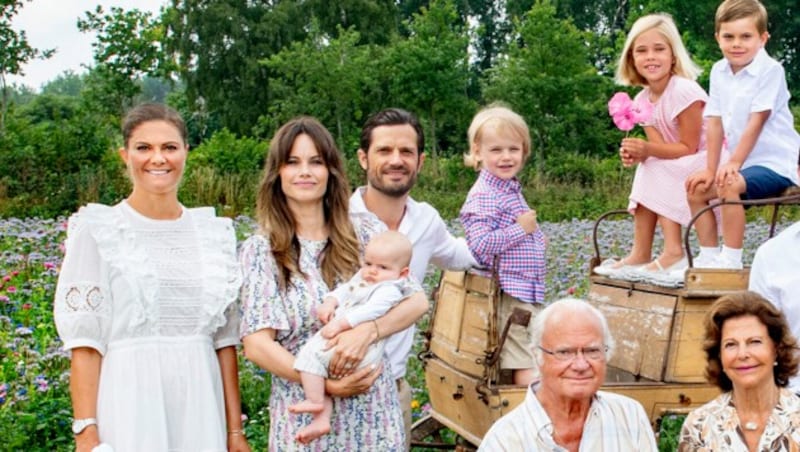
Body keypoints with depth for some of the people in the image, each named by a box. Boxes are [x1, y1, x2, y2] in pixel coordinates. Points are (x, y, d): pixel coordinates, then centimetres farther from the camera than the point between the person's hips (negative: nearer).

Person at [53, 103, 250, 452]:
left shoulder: (215, 232, 8)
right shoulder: (98, 230, -2)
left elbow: (225, 338, 9)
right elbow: (85, 341, -5)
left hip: (200, 401, 3)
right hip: (129, 402, -3)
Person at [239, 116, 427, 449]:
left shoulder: (365, 234, 2)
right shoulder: (260, 250, -3)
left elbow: (417, 301, -2)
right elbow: (256, 345, -9)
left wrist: (367, 330, -19)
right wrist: (324, 384, -19)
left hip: (372, 409, 2)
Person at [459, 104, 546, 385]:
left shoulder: (510, 188, 14)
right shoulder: (483, 196, -16)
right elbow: (480, 245, -25)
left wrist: (534, 236, 12)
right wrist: (521, 229, -21)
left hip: (527, 292, 10)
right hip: (511, 295, -10)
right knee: (530, 369, -10)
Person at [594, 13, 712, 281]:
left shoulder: (684, 91, -22)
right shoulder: (642, 100, 2)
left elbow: (688, 148, -21)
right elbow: (660, 147, -4)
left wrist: (647, 150, -32)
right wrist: (637, 154, -25)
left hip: (710, 160, -8)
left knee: (658, 174, -23)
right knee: (646, 172, -11)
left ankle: (673, 252, -21)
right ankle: (640, 254, -9)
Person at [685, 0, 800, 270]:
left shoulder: (770, 70, -16)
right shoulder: (719, 71, 4)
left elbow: (756, 122, -19)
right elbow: (715, 123, 3)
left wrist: (734, 163, -21)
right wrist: (711, 169, 0)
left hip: (776, 162, -8)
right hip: (744, 163, 8)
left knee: (729, 184, -30)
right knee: (696, 188, 4)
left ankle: (731, 260, -22)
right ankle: (709, 257, 9)